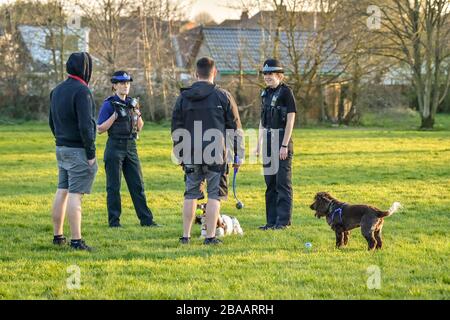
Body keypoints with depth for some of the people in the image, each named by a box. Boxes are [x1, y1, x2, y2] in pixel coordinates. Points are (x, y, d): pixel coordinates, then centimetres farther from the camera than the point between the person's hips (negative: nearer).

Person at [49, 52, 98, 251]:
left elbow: (52, 122, 17)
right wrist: (91, 153, -16)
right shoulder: (81, 91, -16)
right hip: (78, 150, -8)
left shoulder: (57, 90, 11)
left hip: (61, 149, 8)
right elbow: (85, 125, -20)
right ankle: (76, 240, -10)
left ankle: (58, 235, 18)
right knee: (75, 194, -9)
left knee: (62, 192, 13)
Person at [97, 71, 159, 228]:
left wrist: (137, 112, -4)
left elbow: (139, 128, 14)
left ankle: (146, 219, 8)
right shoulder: (108, 104, -5)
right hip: (115, 148, -6)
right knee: (114, 187, -1)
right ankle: (114, 221, 5)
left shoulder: (131, 103, 12)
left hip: (131, 147, 6)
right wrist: (115, 115, -17)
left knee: (137, 185, 6)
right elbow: (100, 129, -9)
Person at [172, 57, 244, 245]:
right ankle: (210, 236, -2)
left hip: (191, 155, 3)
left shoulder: (183, 97, 6)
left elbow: (176, 129, 11)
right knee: (214, 195, 1)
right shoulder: (223, 96, -1)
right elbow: (235, 128, 1)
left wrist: (179, 155, 19)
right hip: (216, 155, -3)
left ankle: (186, 236, 12)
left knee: (191, 194, 11)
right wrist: (238, 154, 9)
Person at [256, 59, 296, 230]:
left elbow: (291, 119, -13)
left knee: (283, 181, -5)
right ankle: (271, 220, 15)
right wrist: (259, 143, 15)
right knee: (270, 182, 10)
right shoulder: (266, 93, 14)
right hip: (268, 139, 8)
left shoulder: (286, 92, -8)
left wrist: (284, 145, -17)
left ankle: (283, 220, -2)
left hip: (281, 139, -8)